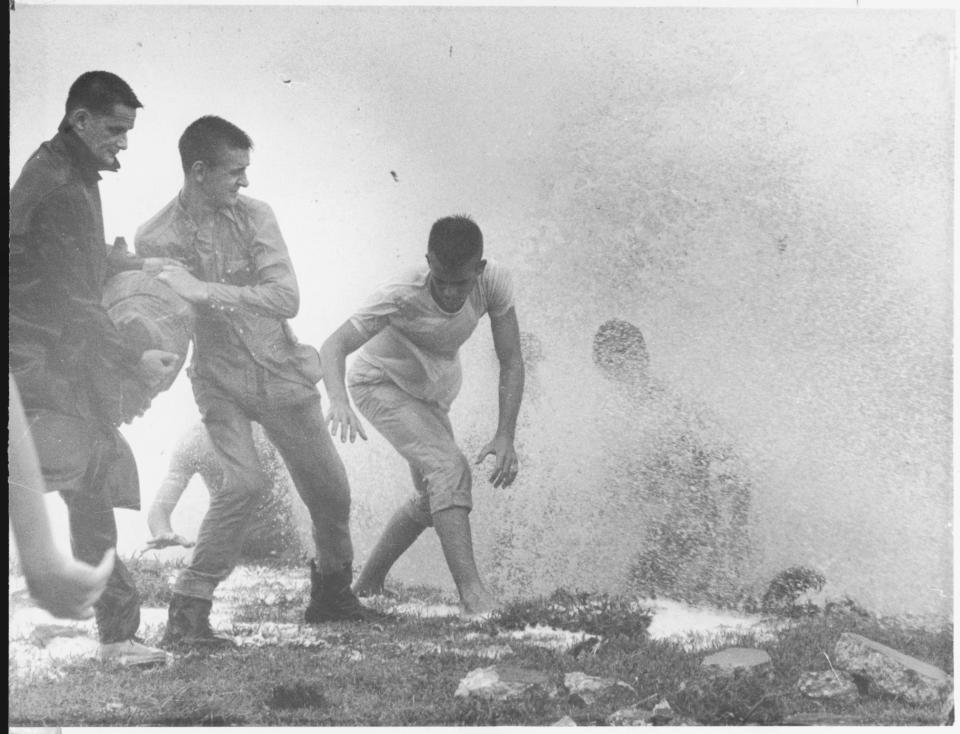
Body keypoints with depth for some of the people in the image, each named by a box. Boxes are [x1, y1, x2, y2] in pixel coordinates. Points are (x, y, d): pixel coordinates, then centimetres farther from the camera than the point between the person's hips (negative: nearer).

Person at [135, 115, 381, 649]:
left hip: (282, 374, 3)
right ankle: (187, 614, -14)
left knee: (330, 489, 9)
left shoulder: (254, 216, -7)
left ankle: (332, 594, 34)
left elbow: (287, 297, -17)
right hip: (220, 381, -3)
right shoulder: (154, 239, -8)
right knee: (244, 482, -25)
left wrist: (205, 291, -25)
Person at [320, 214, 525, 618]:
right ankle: (472, 592, -30)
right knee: (449, 468, -26)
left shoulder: (493, 282, -26)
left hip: (433, 393, 6)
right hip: (381, 383, -6)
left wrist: (505, 436, -31)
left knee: (432, 496, 13)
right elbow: (333, 346, -40)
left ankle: (368, 585, 30)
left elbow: (511, 362, -22)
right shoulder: (402, 296, -36)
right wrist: (338, 400, -60)